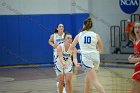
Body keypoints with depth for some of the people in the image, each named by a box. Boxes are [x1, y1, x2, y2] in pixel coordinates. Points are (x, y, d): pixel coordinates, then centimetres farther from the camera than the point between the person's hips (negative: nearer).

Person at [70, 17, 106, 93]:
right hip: (95, 58, 3)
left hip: (86, 58, -3)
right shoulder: (96, 35, 7)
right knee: (87, 80, 23)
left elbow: (71, 48, 17)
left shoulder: (79, 35, 6)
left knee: (95, 81, -10)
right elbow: (101, 50, 16)